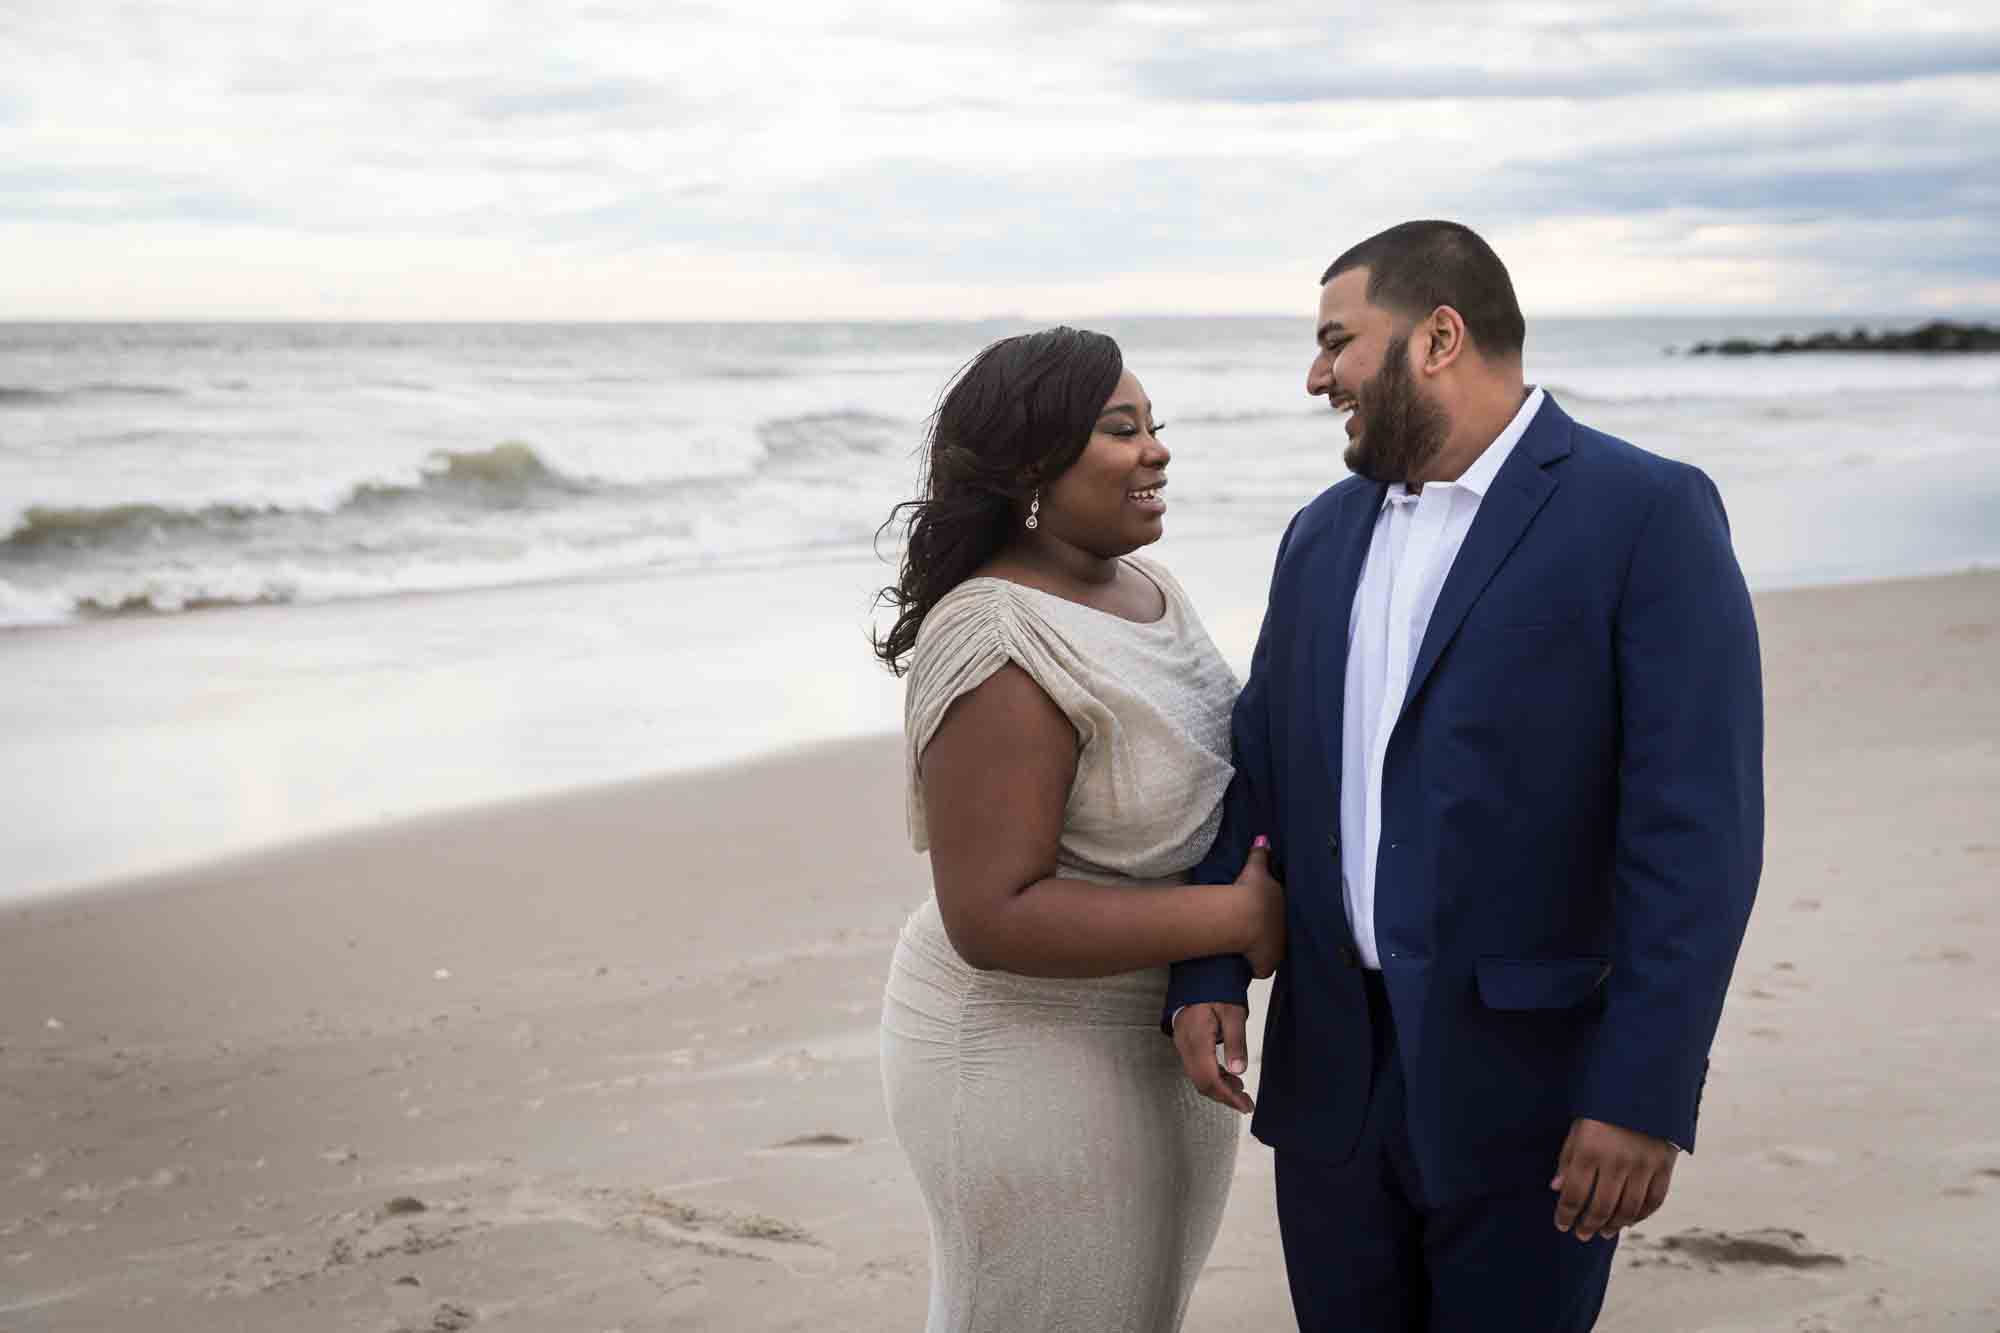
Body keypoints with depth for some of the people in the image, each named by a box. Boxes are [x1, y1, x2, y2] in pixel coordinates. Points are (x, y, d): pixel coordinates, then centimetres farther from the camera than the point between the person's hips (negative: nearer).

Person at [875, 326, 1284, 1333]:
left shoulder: (1138, 582, 1)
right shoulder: (1004, 652, -25)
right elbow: (992, 917, -27)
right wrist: (1238, 919, -25)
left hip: (1154, 1031, 9)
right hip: (1036, 1058, -8)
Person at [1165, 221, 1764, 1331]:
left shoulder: (1648, 515, -11)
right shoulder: (1324, 535, 10)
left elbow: (1696, 828, -15)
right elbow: (1259, 768, 14)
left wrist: (1647, 1097, -19)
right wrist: (1206, 974, 1)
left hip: (1530, 1088, -5)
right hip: (1333, 1073, 6)